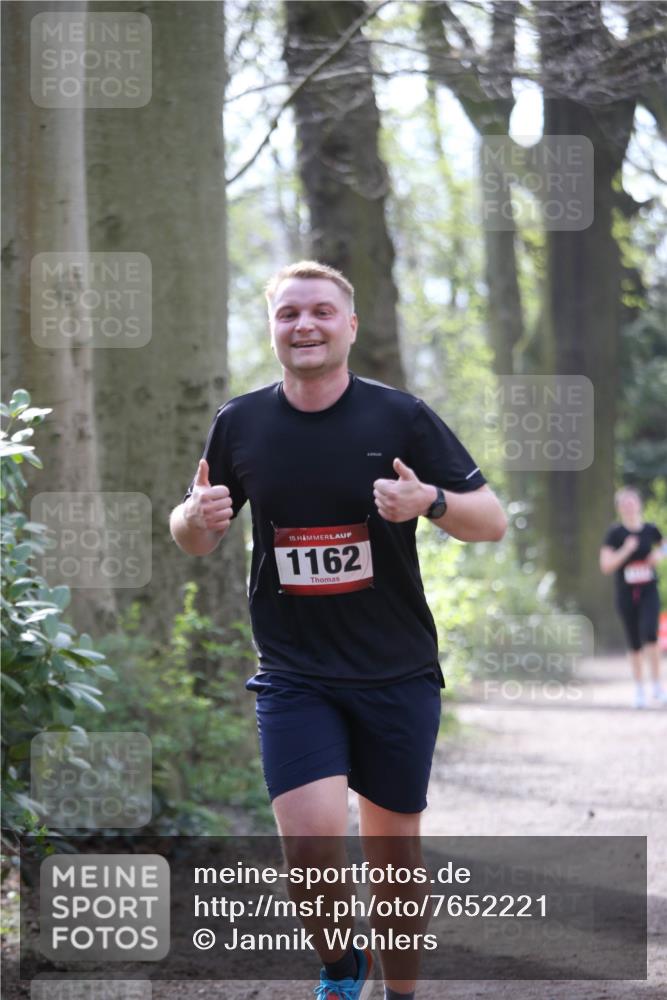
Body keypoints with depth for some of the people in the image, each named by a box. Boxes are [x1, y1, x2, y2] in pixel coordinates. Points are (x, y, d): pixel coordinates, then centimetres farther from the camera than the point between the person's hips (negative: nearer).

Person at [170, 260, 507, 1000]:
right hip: (293, 674, 0)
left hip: (397, 672, 0)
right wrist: (195, 516, -11)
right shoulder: (239, 424, 2)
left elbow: (492, 521, -2)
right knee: (310, 839, -16)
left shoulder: (401, 417, -4)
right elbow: (194, 539, 13)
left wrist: (430, 501, -23)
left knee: (394, 848, 7)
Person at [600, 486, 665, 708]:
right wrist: (626, 550, -20)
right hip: (626, 593, 0)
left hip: (649, 591, 0)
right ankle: (639, 689, 20)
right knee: (634, 644, 7)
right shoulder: (615, 533, -5)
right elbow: (606, 565, -9)